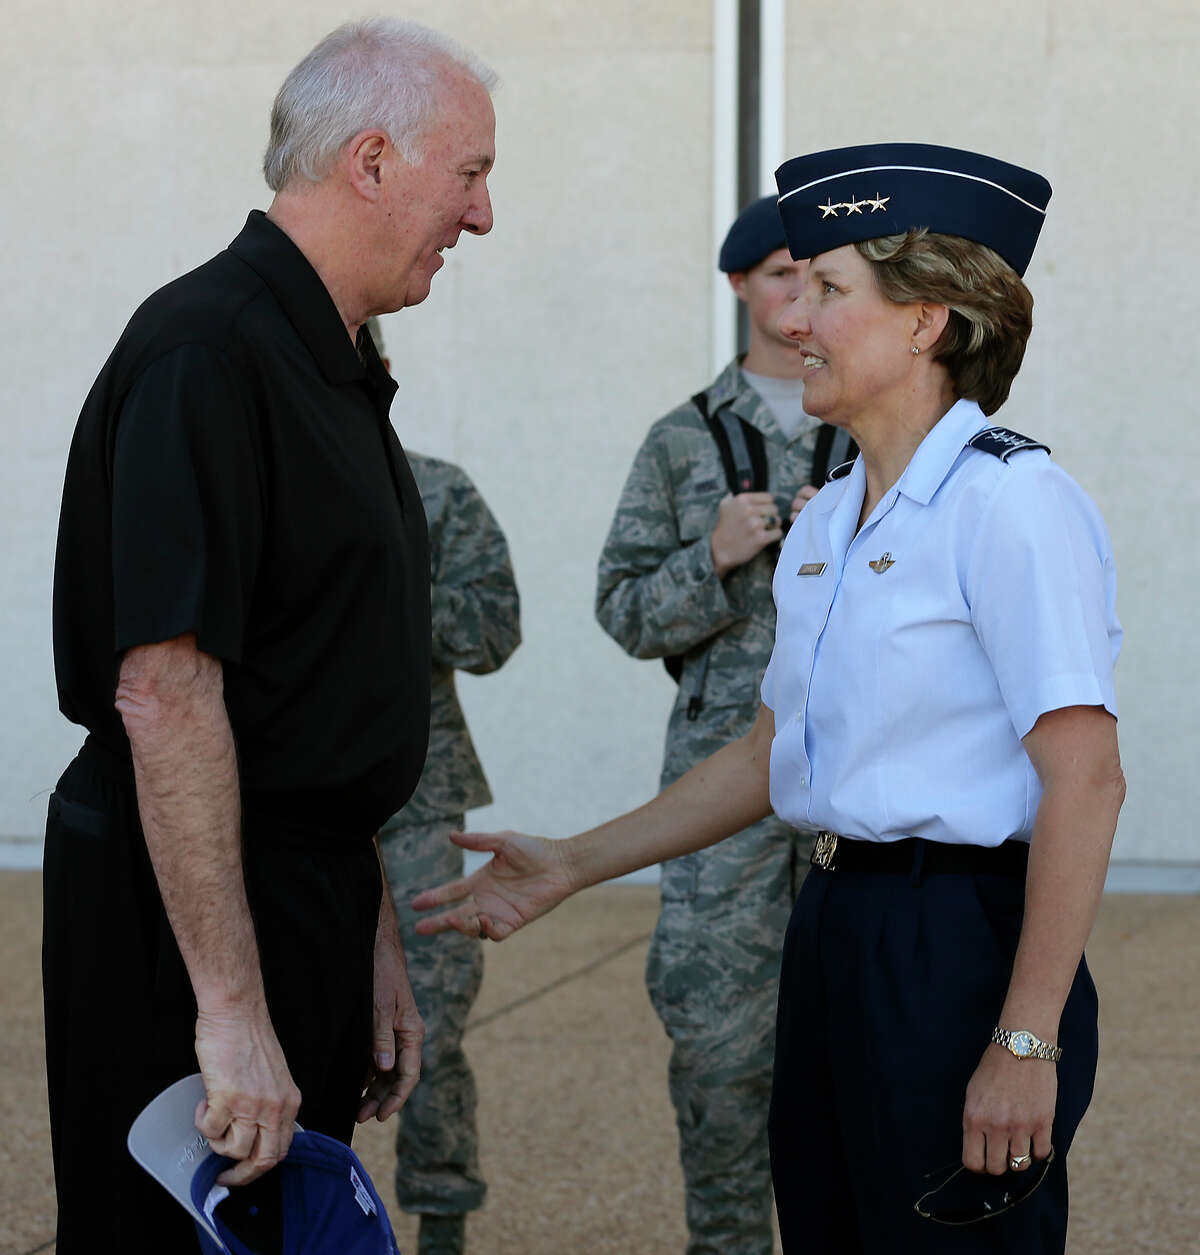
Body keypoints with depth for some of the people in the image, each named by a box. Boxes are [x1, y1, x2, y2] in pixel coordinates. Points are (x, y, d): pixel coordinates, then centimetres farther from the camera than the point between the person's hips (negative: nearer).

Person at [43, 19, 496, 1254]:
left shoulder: (333, 364, 15)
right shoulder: (207, 353, -18)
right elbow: (163, 693, -25)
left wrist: (374, 941, 19)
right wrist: (229, 1006, -27)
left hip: (309, 903, 10)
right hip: (183, 917, -10)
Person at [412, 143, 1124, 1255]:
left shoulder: (1008, 504, -13)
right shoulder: (827, 520, 14)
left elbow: (1083, 785, -17)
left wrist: (1026, 1042, -20)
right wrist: (570, 868, 17)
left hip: (961, 948, -8)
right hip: (831, 940, 8)